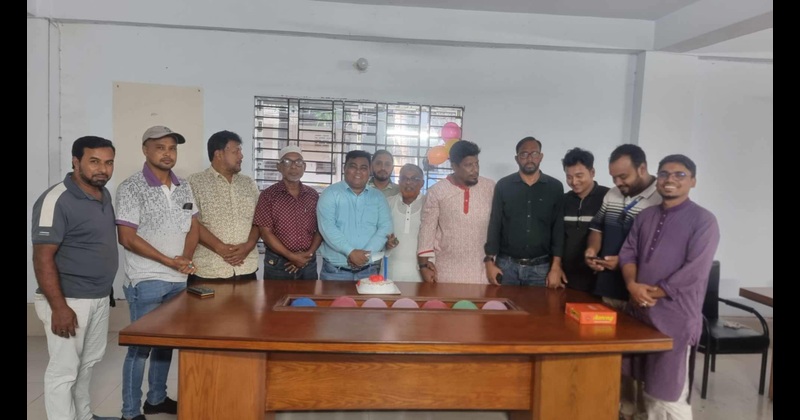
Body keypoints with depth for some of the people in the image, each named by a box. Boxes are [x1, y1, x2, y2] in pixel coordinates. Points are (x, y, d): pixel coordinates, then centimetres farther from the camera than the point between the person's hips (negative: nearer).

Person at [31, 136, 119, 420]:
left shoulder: (104, 194, 7)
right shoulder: (56, 200, -18)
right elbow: (42, 258, -19)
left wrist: (105, 289, 15)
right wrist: (58, 307, -22)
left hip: (99, 297, 8)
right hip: (70, 300, -8)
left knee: (89, 362, 21)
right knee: (64, 370, 3)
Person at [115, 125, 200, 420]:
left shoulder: (183, 187, 8)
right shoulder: (131, 188, -10)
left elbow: (194, 227, 11)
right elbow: (127, 238, -14)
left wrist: (186, 258, -7)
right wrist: (170, 261, -15)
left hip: (179, 280, 6)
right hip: (146, 282, -6)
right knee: (141, 345, 1)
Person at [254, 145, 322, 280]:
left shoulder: (313, 195, 7)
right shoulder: (268, 195, -4)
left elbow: (320, 229, 7)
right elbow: (266, 233, -9)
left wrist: (309, 253, -8)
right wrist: (292, 256, -14)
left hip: (308, 263, 3)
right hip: (277, 264, -3)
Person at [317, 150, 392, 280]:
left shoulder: (378, 197, 10)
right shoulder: (330, 193, 0)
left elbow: (385, 227, 1)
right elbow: (327, 227, -11)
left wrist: (366, 254, -12)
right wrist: (350, 252, -20)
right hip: (335, 270, -2)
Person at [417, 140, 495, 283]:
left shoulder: (490, 187, -1)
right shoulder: (436, 191, -5)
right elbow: (427, 228, -1)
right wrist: (424, 264, -4)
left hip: (481, 269, 1)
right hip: (446, 270, -1)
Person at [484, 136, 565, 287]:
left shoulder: (555, 187, 2)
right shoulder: (503, 186, 2)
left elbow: (558, 228, 0)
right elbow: (494, 224, 2)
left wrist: (556, 267, -5)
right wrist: (489, 261, -3)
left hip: (541, 267, 0)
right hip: (506, 264, 0)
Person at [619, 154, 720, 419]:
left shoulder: (703, 221, -7)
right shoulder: (645, 216, 11)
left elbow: (694, 271, -14)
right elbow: (628, 252, 8)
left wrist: (652, 293, -11)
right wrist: (632, 285, -11)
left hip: (675, 316, -5)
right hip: (640, 312, 6)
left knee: (669, 393, 2)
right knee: (649, 388, 16)